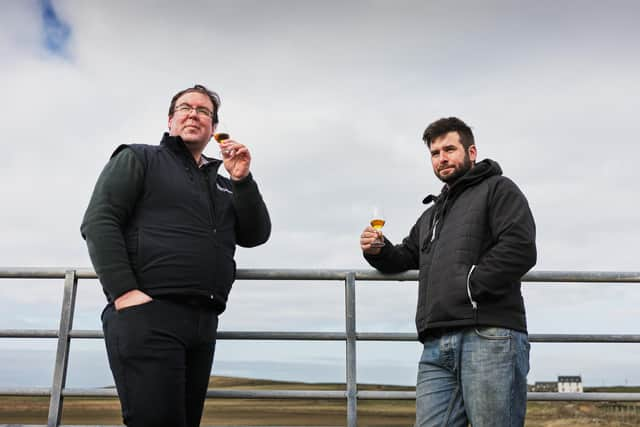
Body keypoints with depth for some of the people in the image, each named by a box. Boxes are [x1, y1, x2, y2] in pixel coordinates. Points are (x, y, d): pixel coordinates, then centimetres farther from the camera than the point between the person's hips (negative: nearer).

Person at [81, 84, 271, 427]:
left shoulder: (222, 184, 23)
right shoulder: (138, 159, 8)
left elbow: (255, 236, 13)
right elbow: (98, 221, -4)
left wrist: (242, 180, 0)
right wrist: (124, 292, -16)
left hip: (202, 322, 6)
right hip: (147, 314, -6)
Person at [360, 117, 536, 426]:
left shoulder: (497, 189, 8)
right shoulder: (431, 214, 31)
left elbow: (520, 248, -8)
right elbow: (406, 258, 37)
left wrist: (470, 286, -13)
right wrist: (379, 251, 14)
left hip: (490, 337, -6)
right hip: (437, 346, 6)